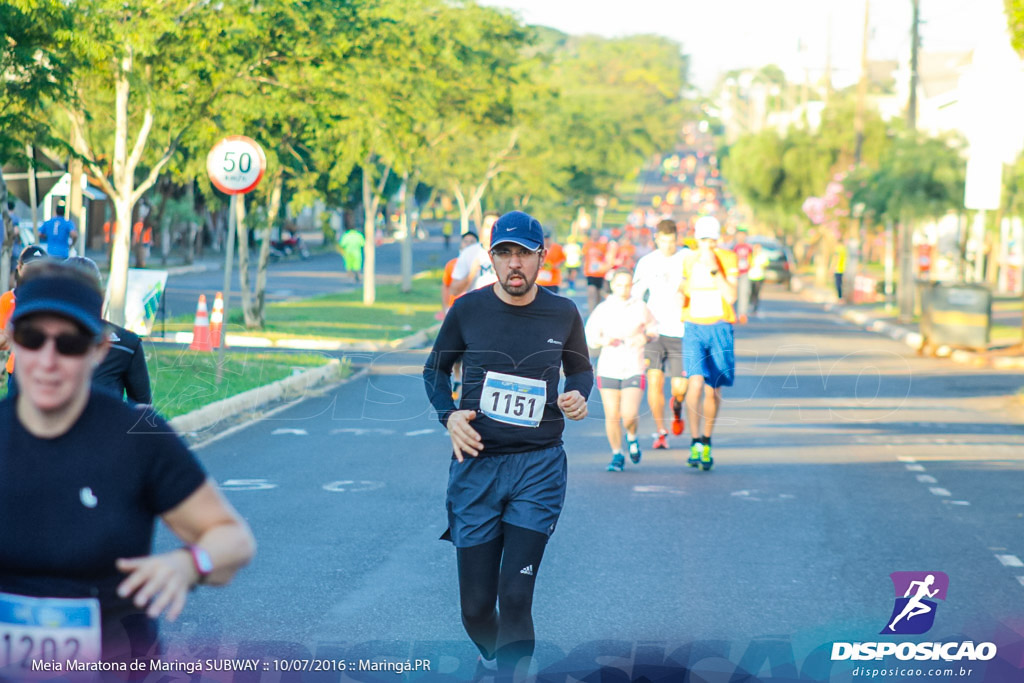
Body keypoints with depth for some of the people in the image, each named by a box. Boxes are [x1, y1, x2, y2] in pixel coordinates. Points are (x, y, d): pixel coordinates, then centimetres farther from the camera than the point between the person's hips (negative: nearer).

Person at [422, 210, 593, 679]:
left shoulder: (562, 314, 3)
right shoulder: (468, 310, 0)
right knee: (475, 604, 4)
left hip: (539, 465, -1)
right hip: (477, 464, 1)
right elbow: (435, 369, 15)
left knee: (515, 596, -14)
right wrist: (448, 415, -4)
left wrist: (579, 398, -2)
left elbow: (581, 370, 20)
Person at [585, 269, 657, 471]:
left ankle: (632, 437, 21)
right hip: (608, 369, 1)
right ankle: (617, 455, 19)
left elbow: (654, 329, 14)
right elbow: (589, 336, 7)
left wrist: (646, 337, -8)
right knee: (612, 416, 0)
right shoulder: (603, 309, 0)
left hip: (633, 369, -1)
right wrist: (603, 341, -14)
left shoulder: (640, 307, 0)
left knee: (629, 415, -13)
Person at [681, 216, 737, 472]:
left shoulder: (728, 259, -4)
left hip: (720, 329, 0)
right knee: (696, 383, -19)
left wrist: (714, 269, -21)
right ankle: (695, 443, -17)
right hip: (694, 328, 1)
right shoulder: (689, 260, 4)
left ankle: (707, 442, 27)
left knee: (713, 391, 7)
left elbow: (731, 297, -14)